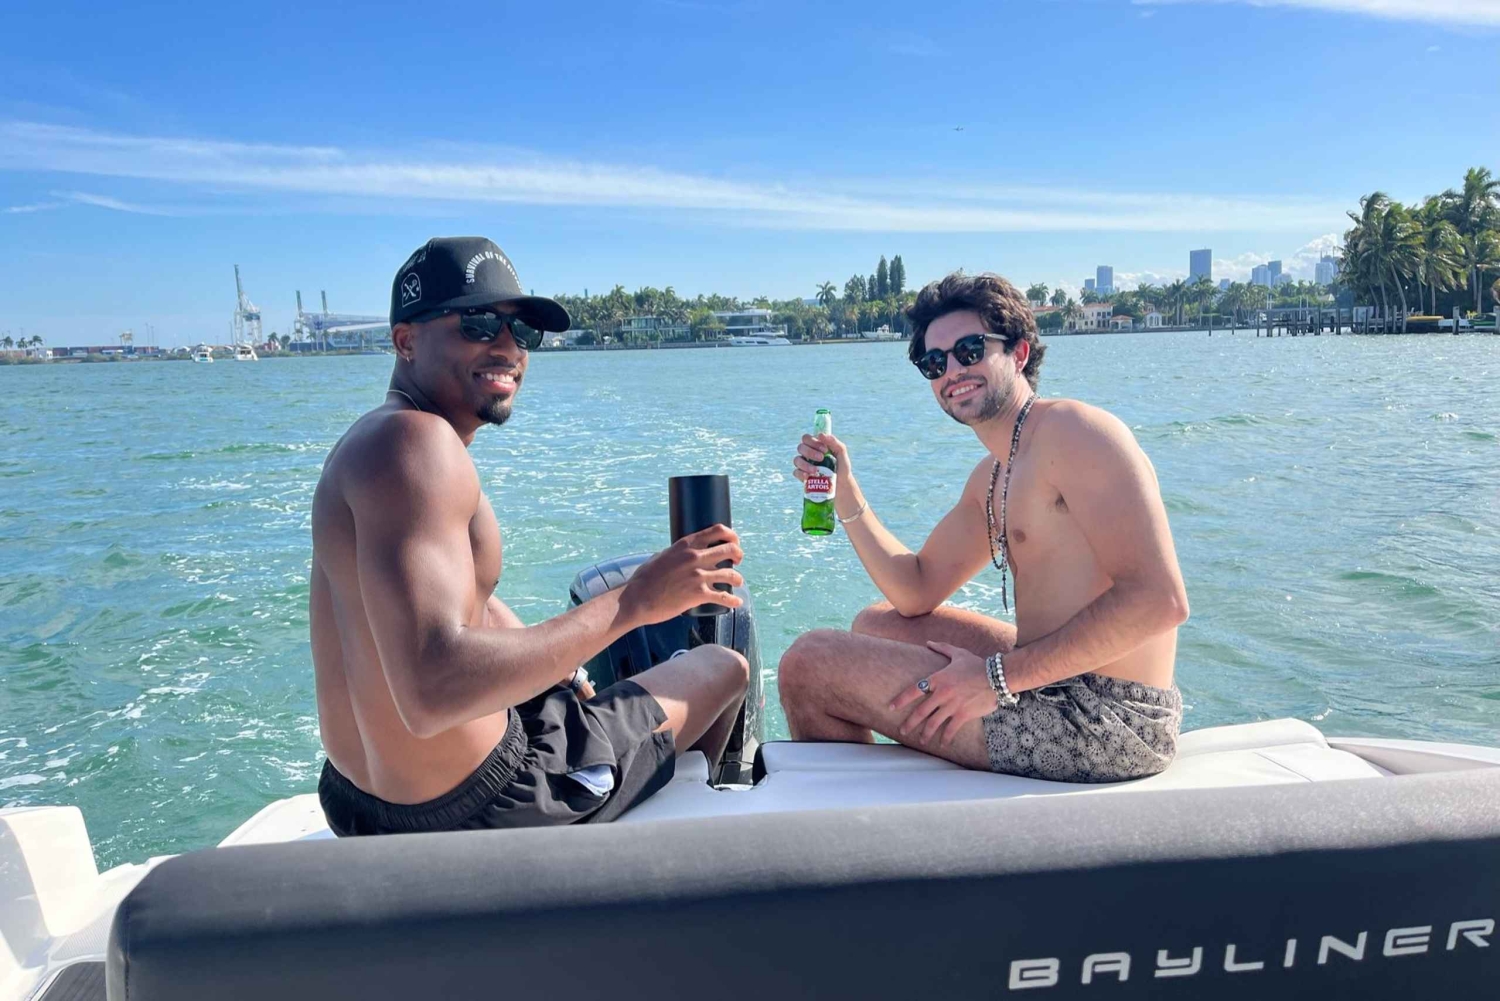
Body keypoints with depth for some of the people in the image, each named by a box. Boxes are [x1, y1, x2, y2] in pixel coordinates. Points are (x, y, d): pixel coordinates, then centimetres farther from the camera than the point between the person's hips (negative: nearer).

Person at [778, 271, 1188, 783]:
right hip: (1054, 688, 9)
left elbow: (1160, 599, -24)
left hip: (1105, 720, -9)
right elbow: (917, 593, 16)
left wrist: (1000, 676, -24)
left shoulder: (1072, 429, -15)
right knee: (875, 625, 22)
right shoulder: (990, 477, 15)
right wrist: (846, 496, 5)